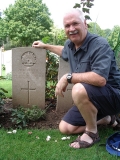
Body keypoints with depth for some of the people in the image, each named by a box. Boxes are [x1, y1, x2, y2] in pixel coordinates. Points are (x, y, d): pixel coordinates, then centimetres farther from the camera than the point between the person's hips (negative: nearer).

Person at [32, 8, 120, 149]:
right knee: (65, 128, 6)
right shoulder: (70, 44, 1)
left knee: (79, 89, -37)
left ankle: (92, 132, -12)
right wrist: (45, 46, 34)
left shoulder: (99, 45, -25)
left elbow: (100, 79, -39)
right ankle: (105, 119, 19)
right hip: (88, 99, 8)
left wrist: (68, 77, -31)